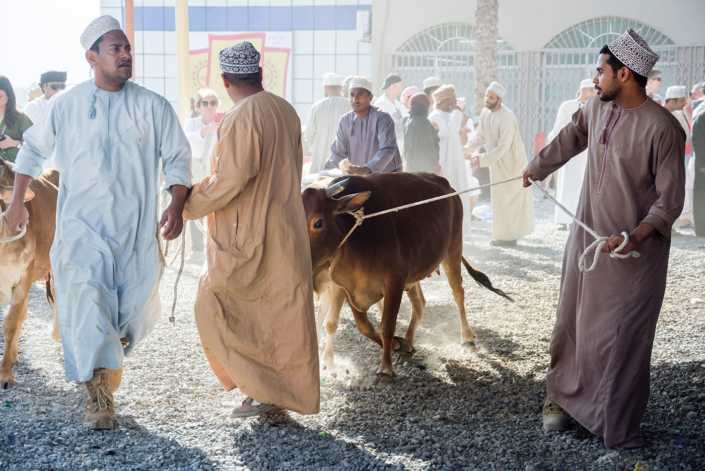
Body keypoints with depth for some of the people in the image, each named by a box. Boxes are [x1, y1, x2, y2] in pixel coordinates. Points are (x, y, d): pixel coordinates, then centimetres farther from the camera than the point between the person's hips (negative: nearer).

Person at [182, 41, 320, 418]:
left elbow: (230, 179, -23)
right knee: (279, 313, 14)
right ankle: (283, 391, 21)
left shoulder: (242, 117, -18)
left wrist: (189, 205, -12)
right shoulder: (285, 110, 9)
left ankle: (265, 390, 0)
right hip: (286, 228, 9)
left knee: (215, 309, 1)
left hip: (249, 235, -9)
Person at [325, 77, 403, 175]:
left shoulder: (382, 118, -13)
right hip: (360, 179, 4)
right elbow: (338, 152, 6)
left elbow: (387, 149, -26)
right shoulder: (345, 120, 4)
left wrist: (366, 169, -40)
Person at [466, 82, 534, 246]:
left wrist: (481, 160, -28)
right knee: (498, 198, 12)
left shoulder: (507, 118, -26)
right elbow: (480, 136, 5)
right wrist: (466, 150, -11)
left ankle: (511, 236, 9)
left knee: (510, 198, -1)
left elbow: (503, 147, -27)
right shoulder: (485, 113, -2)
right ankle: (502, 235, 21)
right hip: (496, 163, 8)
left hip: (511, 163, -8)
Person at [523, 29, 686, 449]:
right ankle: (563, 399, 31)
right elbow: (570, 139, 25)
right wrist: (538, 168, 41)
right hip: (587, 236, 6)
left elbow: (671, 199, -17)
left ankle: (619, 426, 12)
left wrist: (637, 236, -32)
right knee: (572, 323, 14)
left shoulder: (662, 128, -19)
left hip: (634, 252, -6)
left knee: (622, 337, -1)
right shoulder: (596, 110, 3)